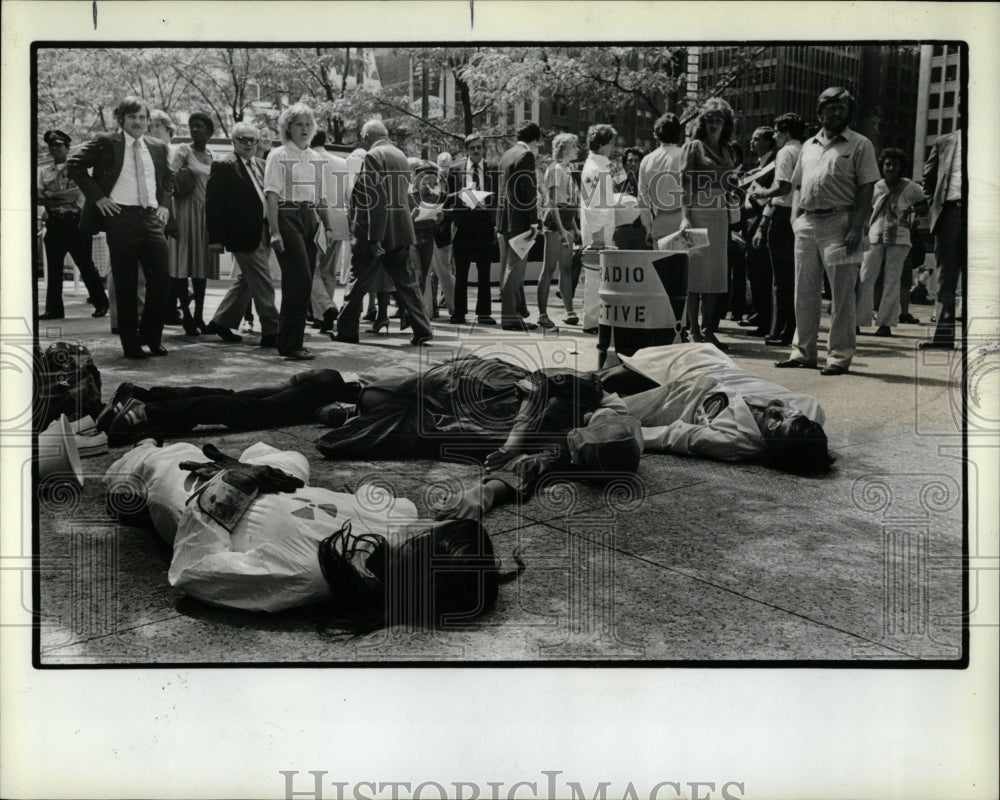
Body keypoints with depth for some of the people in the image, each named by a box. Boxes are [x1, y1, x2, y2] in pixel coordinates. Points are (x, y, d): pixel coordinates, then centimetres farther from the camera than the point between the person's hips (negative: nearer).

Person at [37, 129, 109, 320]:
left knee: (85, 265, 0)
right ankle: (53, 308, 8)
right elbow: (38, 197, 2)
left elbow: (76, 193, -11)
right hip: (54, 224, 4)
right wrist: (63, 198, -12)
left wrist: (51, 196, -9)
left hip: (75, 222, -4)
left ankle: (101, 303, 11)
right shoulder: (43, 172, 14)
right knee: (54, 267, 4)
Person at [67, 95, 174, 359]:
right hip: (120, 216, -4)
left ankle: (151, 337, 16)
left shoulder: (157, 148, 14)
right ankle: (131, 344, 9)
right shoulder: (106, 143, 0)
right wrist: (97, 196, -6)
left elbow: (168, 178, 28)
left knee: (162, 278, -1)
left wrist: (164, 203, 12)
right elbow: (74, 165, 0)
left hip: (151, 218, 4)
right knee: (125, 285, 1)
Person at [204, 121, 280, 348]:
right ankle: (270, 332, -1)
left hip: (263, 234, 8)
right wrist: (215, 237, -13)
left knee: (246, 280, 16)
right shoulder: (224, 167, -6)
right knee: (262, 284, -6)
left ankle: (221, 322, 28)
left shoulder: (261, 165, 16)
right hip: (244, 235, -8)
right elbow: (213, 203, -9)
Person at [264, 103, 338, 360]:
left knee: (298, 283, 6)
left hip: (309, 219, 6)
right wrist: (275, 231, -17)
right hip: (287, 218, -6)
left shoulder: (317, 159, 16)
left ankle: (290, 342, 14)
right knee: (301, 280, -13)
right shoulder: (278, 156, -2)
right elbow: (271, 196, -9)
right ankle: (290, 344, -8)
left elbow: (321, 198, 19)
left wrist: (328, 226, 8)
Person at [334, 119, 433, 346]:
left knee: (358, 283, 4)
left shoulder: (373, 157, -12)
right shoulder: (400, 155, 14)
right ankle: (421, 329, 4)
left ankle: (347, 330, 11)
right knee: (404, 281, 9)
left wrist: (373, 238, -21)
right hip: (401, 230, 7)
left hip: (373, 232, -7)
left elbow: (375, 200, -20)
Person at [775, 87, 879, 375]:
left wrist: (856, 228, -15)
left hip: (839, 222, -5)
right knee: (804, 292, 8)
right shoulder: (809, 146, 18)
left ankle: (839, 356, 0)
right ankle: (803, 351, 17)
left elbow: (866, 190, -5)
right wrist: (799, 219, 7)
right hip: (807, 224, 5)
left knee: (842, 295, -4)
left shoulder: (859, 145, 2)